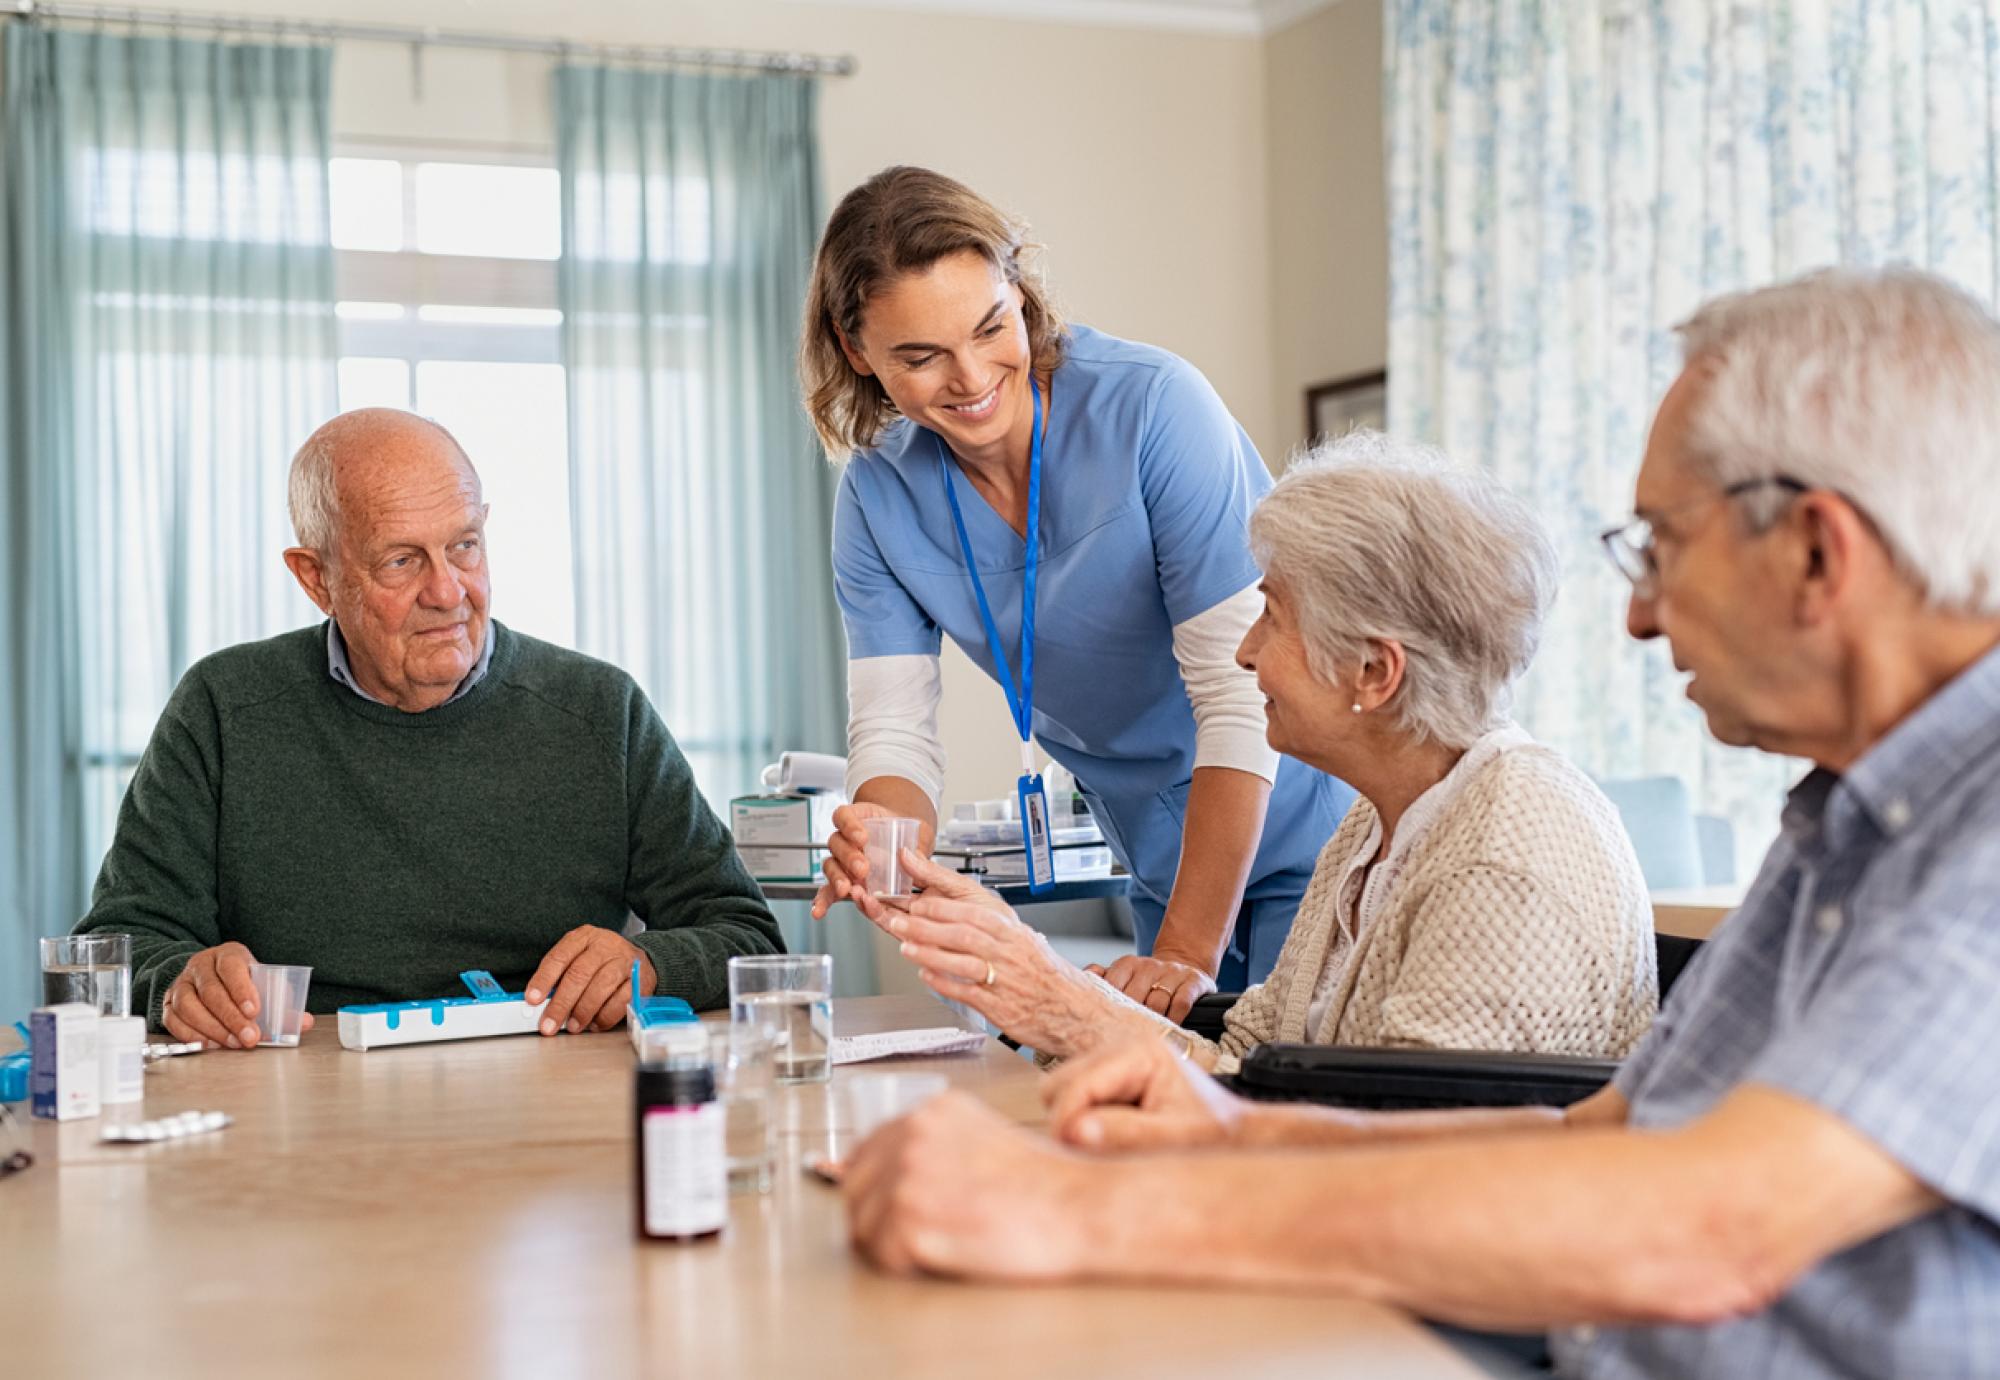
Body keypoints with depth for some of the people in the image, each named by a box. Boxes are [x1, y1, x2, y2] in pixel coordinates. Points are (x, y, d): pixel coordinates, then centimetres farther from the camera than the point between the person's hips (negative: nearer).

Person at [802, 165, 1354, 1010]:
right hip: (1167, 867, 5)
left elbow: (1242, 694, -24)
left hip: (1314, 845, -4)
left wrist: (1188, 954, -29)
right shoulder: (879, 498, -5)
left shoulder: (1153, 406, -22)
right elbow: (892, 731, -8)